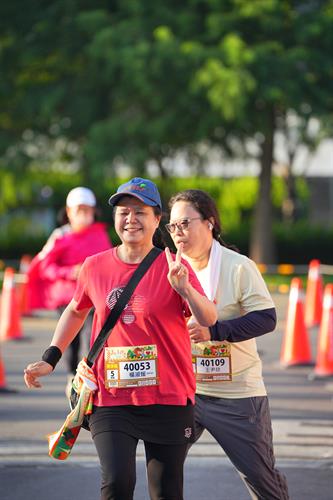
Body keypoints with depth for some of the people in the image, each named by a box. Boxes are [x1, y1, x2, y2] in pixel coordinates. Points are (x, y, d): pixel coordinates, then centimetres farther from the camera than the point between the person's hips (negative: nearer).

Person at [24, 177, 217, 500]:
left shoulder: (173, 267, -4)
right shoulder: (95, 267, 4)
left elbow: (209, 320, -14)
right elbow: (76, 311, 23)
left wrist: (184, 288, -31)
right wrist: (50, 359, 19)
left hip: (168, 400, -1)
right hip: (111, 399, 1)